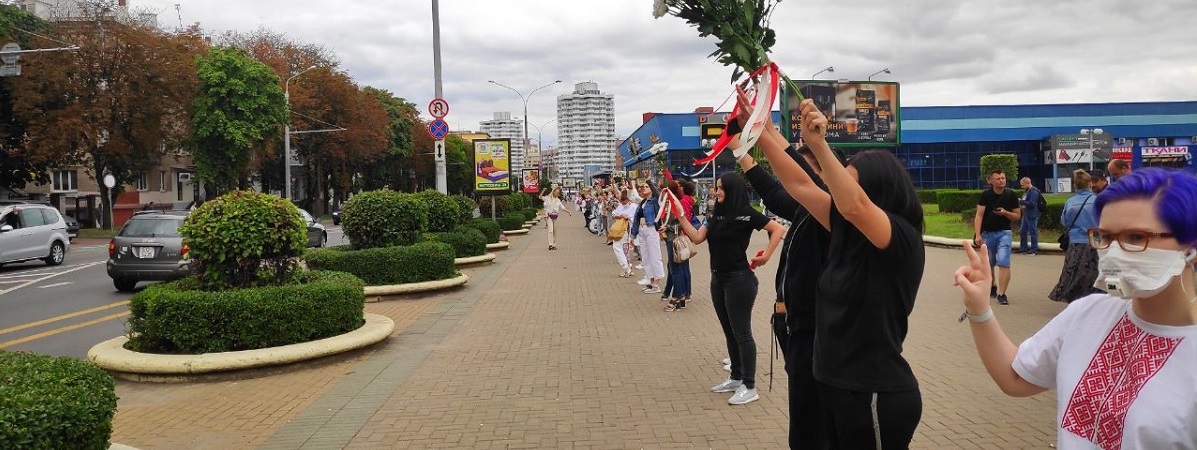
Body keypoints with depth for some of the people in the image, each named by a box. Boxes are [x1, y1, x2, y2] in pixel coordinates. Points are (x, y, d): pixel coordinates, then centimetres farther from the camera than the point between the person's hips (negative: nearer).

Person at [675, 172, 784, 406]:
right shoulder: (716, 214, 9)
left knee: (741, 333, -2)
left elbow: (779, 229, -14)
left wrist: (766, 256, -16)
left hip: (739, 279, -8)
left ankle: (749, 387, 5)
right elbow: (697, 237, 3)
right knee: (729, 332, 16)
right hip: (718, 279, 8)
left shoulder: (746, 214, -12)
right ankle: (736, 378, 28)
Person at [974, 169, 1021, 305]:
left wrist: (1005, 212, -16)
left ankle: (1001, 294, -14)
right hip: (987, 233, 1)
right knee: (989, 264, 16)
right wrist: (977, 234, -16)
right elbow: (979, 215, -7)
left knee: (1003, 262, -15)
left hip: (1004, 233, -1)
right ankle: (991, 288, 38)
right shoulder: (986, 195, -5)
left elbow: (1017, 216, 4)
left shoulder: (1010, 195, -2)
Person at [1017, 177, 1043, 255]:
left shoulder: (1034, 191, -15)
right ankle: (1023, 247, 23)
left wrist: (1021, 201, -19)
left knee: (1033, 232, -2)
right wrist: (1020, 202, 10)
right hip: (1026, 214, 10)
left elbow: (1032, 203, -22)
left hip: (1032, 215, -10)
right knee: (1022, 231, 13)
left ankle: (1034, 249, 4)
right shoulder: (1026, 191, 15)